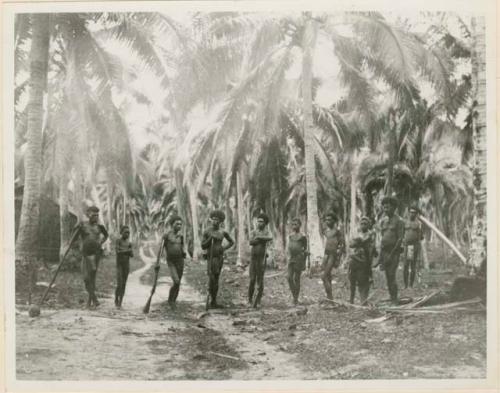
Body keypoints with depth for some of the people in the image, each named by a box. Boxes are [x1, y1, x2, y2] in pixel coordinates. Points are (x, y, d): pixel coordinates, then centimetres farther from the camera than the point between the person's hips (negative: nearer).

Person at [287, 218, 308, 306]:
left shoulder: (303, 236, -4)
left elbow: (305, 250, -3)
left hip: (299, 258, -5)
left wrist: (304, 263, -6)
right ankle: (294, 296, 10)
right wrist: (288, 258, 16)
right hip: (291, 259, 5)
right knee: (289, 278, -4)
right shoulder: (290, 235, 13)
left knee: (297, 279, -3)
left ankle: (296, 299, 6)